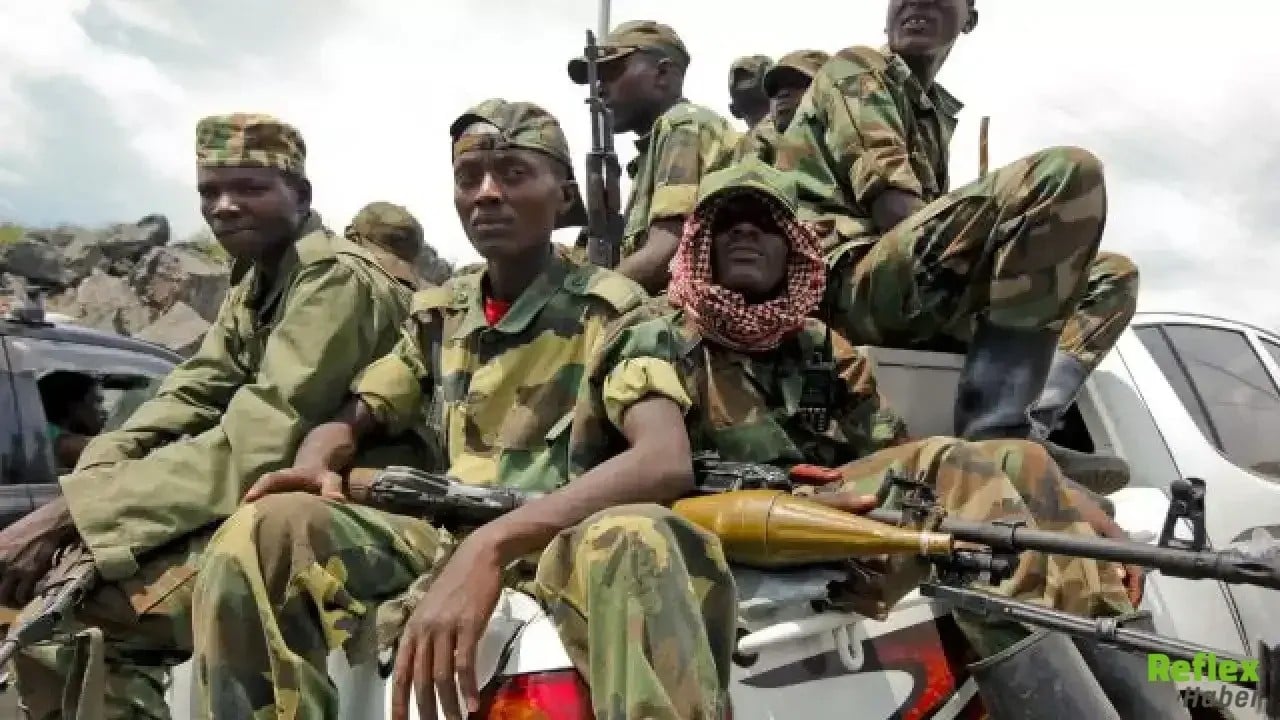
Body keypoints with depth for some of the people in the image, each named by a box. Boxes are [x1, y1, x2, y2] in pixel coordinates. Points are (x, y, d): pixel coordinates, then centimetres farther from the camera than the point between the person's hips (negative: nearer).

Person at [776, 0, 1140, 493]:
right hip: (850, 282, -9)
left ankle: (1025, 430, -14)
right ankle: (995, 439, -29)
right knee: (1069, 174, -23)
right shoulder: (856, 70, 6)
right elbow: (887, 202, -9)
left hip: (926, 291, 9)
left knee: (1113, 276, 15)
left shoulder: (942, 113, 32)